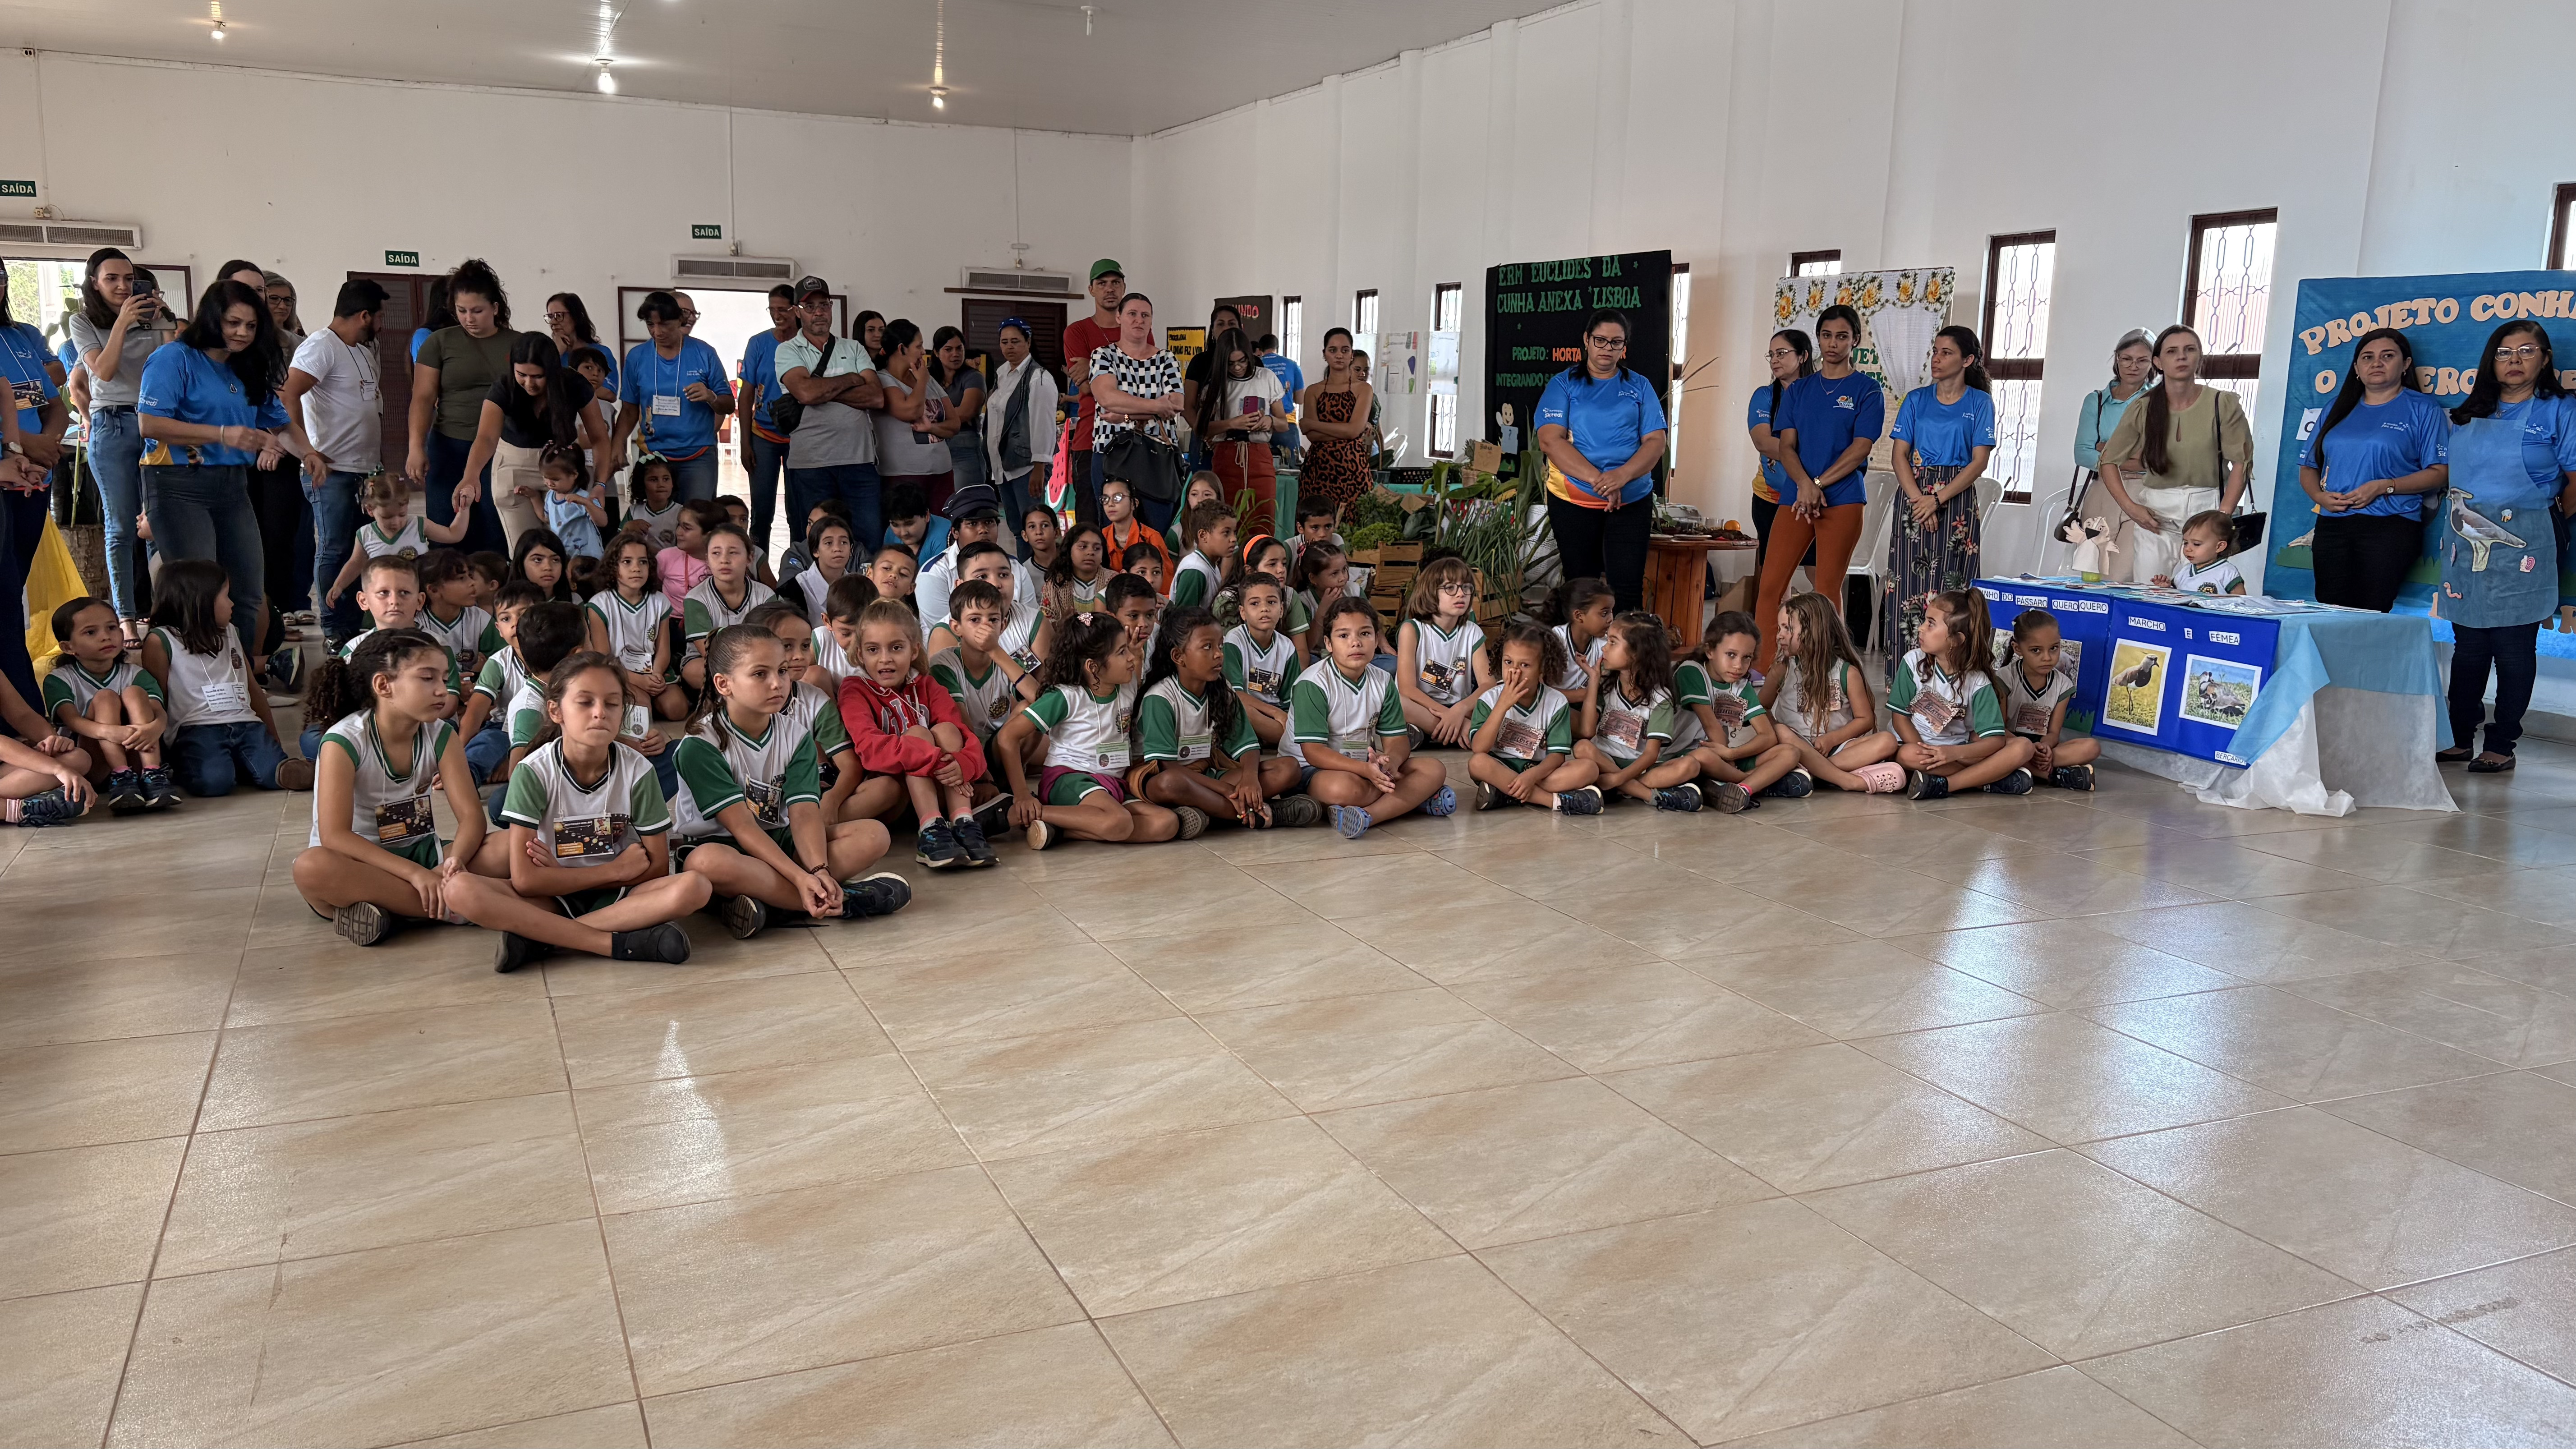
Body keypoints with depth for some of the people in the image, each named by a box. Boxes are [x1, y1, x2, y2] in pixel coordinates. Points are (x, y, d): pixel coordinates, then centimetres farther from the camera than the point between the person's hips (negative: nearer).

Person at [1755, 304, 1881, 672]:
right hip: (1796, 498, 4)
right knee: (1770, 584, -3)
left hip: (1844, 500, -4)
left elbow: (1861, 448, -5)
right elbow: (1786, 446, 6)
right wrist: (1804, 484, -12)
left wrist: (1819, 484, -13)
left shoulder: (1867, 390, 4)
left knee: (1827, 589, -4)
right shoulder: (1798, 390, 15)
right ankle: (1761, 668, 3)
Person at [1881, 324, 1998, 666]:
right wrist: (1918, 499, -12)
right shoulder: (1916, 400, 9)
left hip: (1957, 500, -2)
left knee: (1948, 587, -5)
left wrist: (1937, 499, -14)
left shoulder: (1980, 403, 4)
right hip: (1913, 494, 2)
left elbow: (1979, 462, -4)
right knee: (1907, 582, -4)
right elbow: (1899, 454, 3)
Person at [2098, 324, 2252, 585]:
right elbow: (2109, 462, 9)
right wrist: (2130, 507, -3)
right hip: (2155, 513, 2)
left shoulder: (2223, 404, -1)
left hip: (2206, 505, -2)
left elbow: (2241, 463, -2)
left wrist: (2222, 518, -11)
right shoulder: (2143, 410, 2)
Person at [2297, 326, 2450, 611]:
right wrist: (2319, 496, -2)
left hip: (2391, 526, -4)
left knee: (2371, 615, -12)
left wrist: (2383, 487, -13)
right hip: (2332, 526, 4)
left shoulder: (2423, 410, 6)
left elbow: (2439, 472, -1)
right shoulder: (2338, 408, 19)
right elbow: (2309, 467, 19)